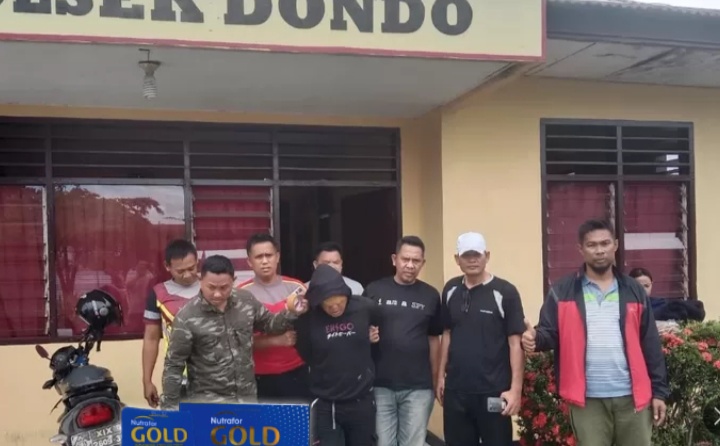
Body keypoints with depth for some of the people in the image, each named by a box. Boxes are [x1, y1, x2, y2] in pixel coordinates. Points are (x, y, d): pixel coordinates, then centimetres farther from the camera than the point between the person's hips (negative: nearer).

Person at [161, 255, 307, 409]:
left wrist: (291, 313, -4)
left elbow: (268, 324, 15)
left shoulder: (246, 300, -3)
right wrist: (168, 406, -8)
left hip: (246, 396, 5)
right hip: (206, 401, -4)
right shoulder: (187, 317, -14)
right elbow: (174, 365, -9)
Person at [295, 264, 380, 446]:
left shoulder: (366, 307, -10)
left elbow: (382, 330, 12)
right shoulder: (307, 317, -14)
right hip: (325, 404, -2)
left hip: (362, 401, 2)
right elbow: (305, 355, -1)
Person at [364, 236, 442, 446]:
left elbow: (434, 339, 10)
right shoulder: (374, 291, -1)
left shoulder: (430, 295, 4)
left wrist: (435, 380, 8)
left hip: (419, 387, 1)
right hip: (380, 385, -1)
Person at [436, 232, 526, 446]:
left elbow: (515, 342, -9)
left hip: (493, 391, -4)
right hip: (456, 390, 5)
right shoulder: (450, 290, 6)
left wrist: (516, 388, -13)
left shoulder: (505, 292, -9)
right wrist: (441, 375, 11)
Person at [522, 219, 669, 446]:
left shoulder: (633, 291, 8)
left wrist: (659, 391, 3)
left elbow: (650, 345, 7)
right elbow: (550, 333, 0)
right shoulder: (562, 292, 2)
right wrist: (535, 338, -24)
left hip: (633, 396, 2)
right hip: (588, 399, -2)